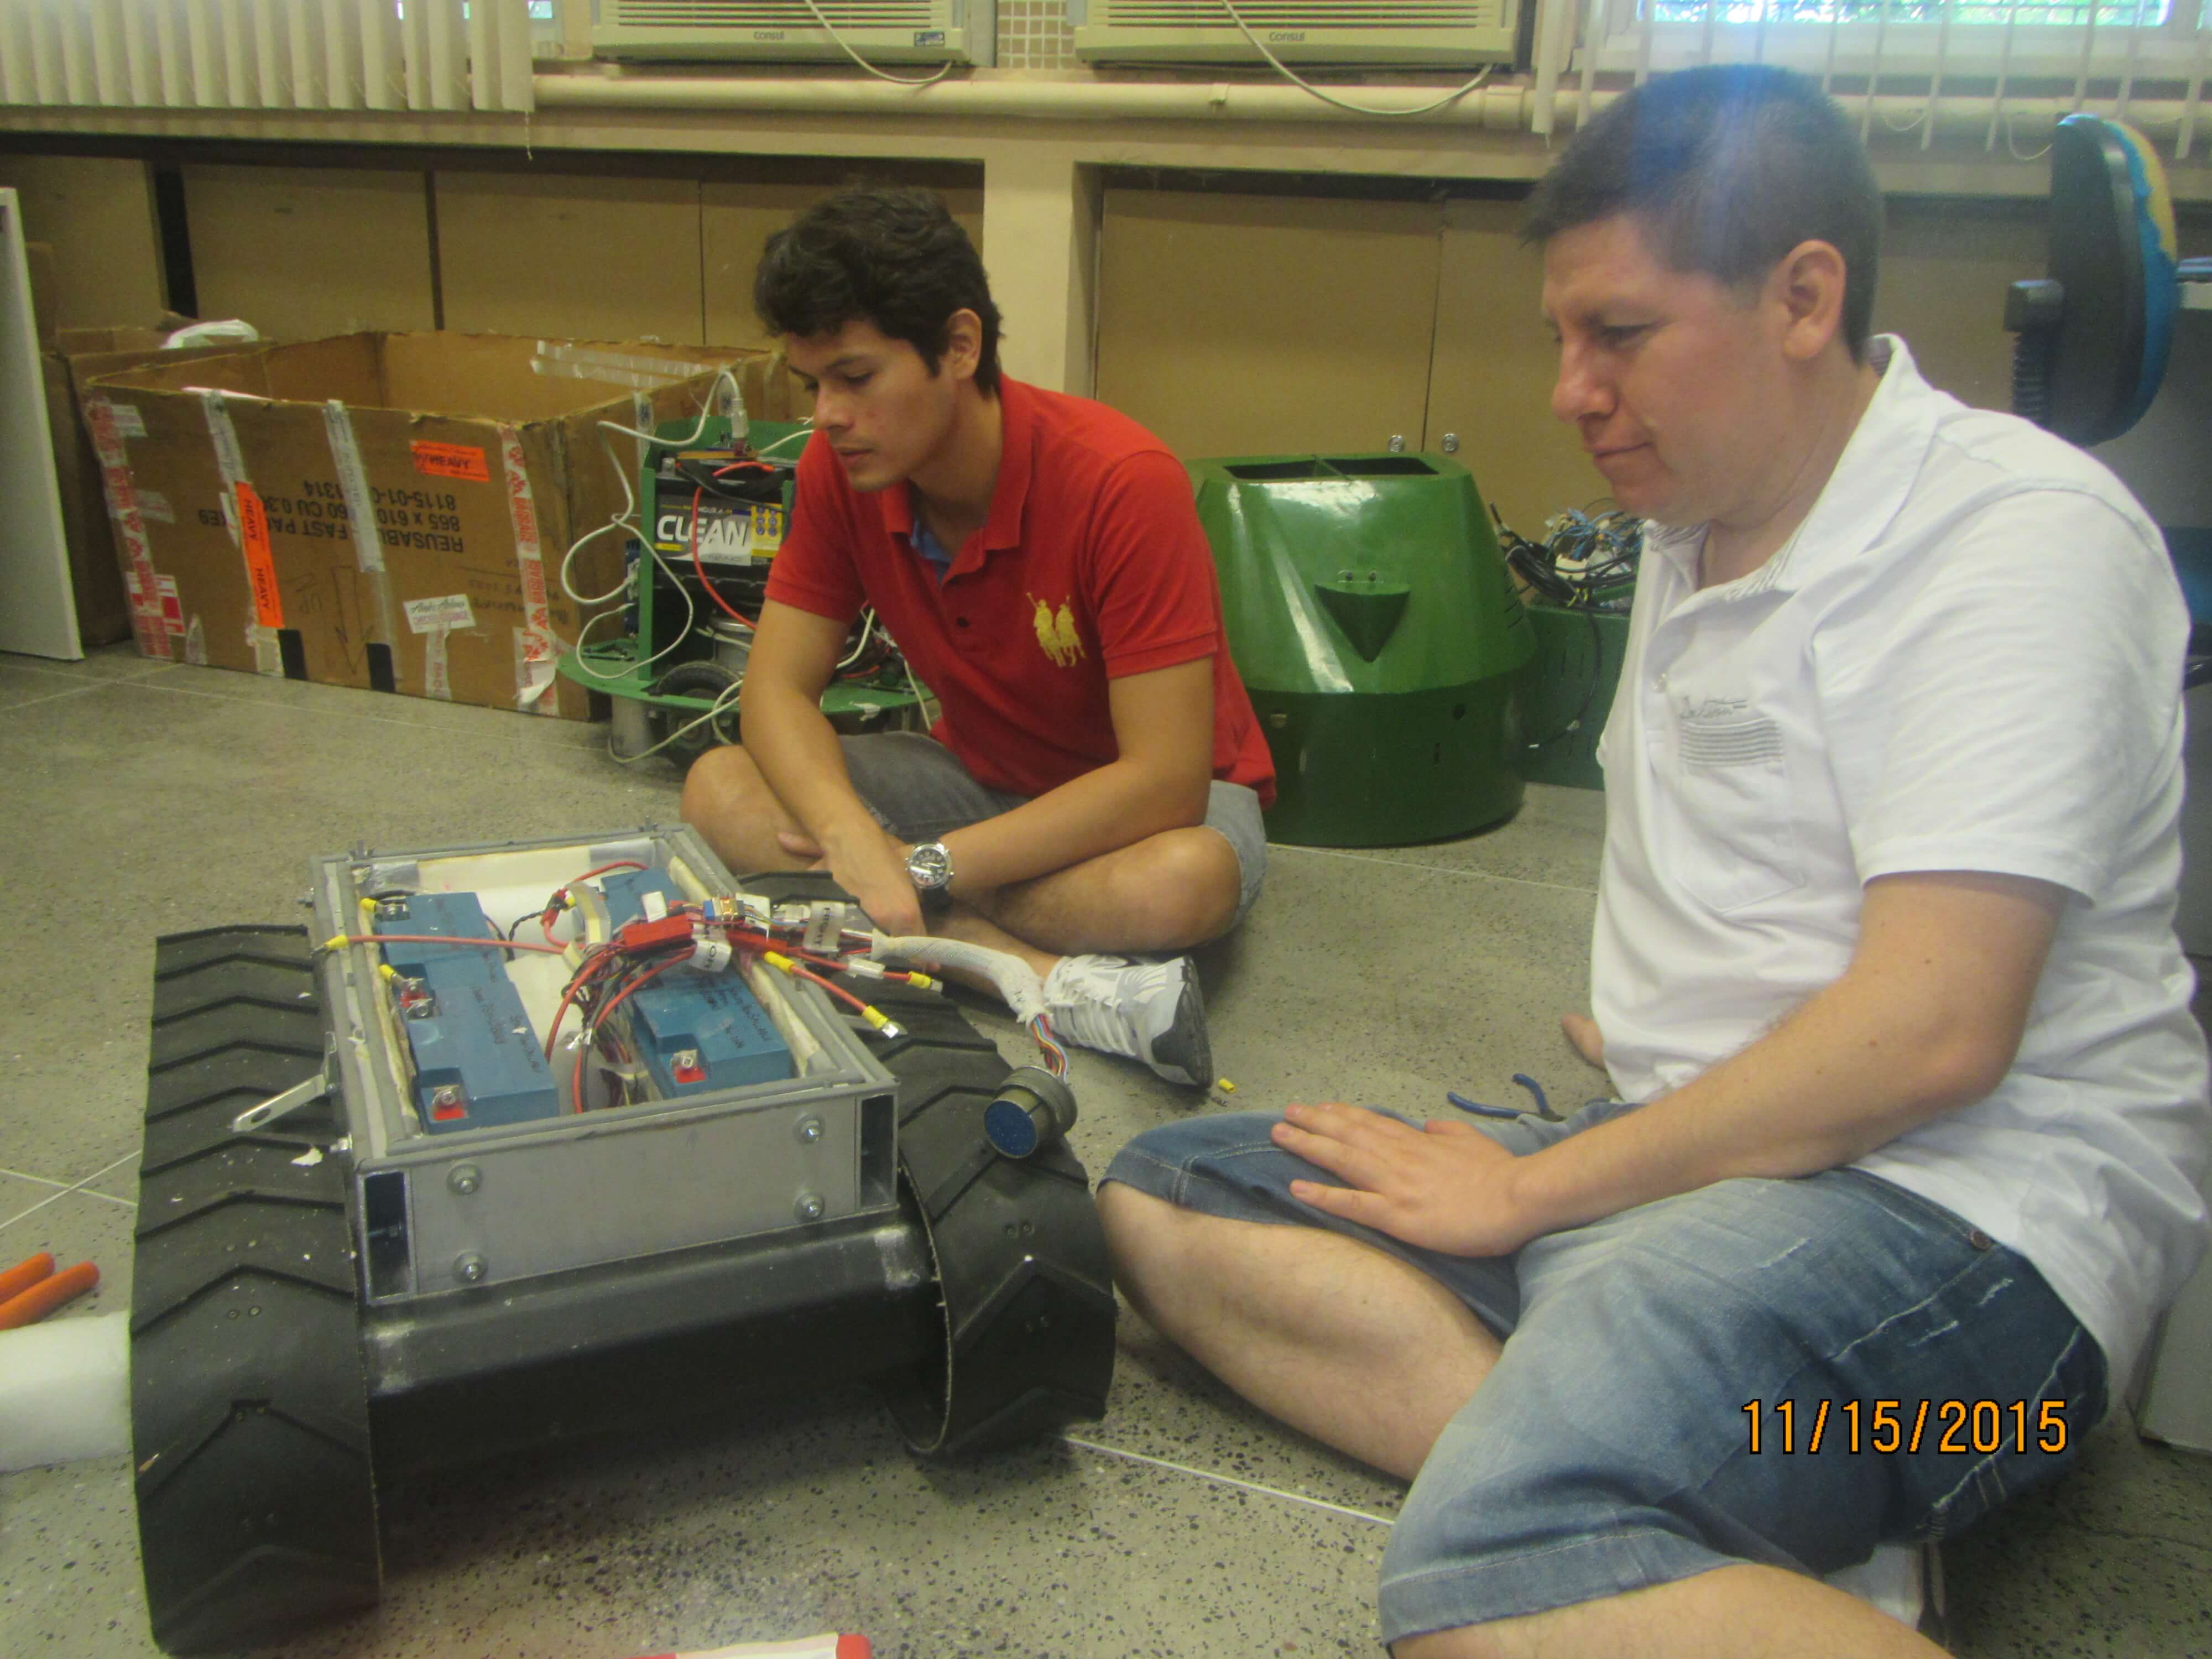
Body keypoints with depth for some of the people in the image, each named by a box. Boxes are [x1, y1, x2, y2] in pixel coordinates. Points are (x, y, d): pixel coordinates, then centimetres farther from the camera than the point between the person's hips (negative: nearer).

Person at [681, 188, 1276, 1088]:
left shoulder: (1123, 481, -28)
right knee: (720, 790, -19)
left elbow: (1164, 781, -30)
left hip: (1134, 800, -5)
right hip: (983, 773, 6)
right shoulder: (840, 470, -12)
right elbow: (778, 689, -11)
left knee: (1183, 881, -41)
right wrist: (851, 835, -33)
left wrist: (925, 869, -31)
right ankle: (1050, 981, -30)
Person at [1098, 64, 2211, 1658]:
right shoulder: (1698, 521, 16)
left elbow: (1929, 1034, -20)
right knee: (1164, 1198, -3)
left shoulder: (2022, 535, -12)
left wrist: (1531, 1193, -14)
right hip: (1707, 1153, 10)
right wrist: (1650, 1027, 12)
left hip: (1968, 1209, -10)